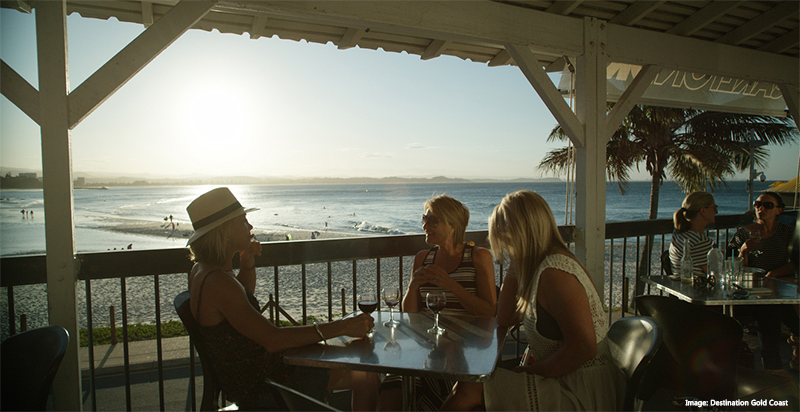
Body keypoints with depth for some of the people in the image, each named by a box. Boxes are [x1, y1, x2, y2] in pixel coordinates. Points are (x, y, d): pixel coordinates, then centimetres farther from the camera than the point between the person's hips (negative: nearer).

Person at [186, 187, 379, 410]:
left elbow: (244, 295, 25)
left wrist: (247, 262, 5)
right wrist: (341, 327, -28)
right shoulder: (216, 282, -28)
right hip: (260, 389, -10)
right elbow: (273, 339, -32)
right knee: (368, 378, -5)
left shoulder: (203, 269, 4)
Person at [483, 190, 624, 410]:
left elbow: (583, 347, -26)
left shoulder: (554, 272, -23)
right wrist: (513, 265, 7)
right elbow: (505, 319, 12)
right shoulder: (540, 266, 7)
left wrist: (530, 371, -17)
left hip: (582, 394, -9)